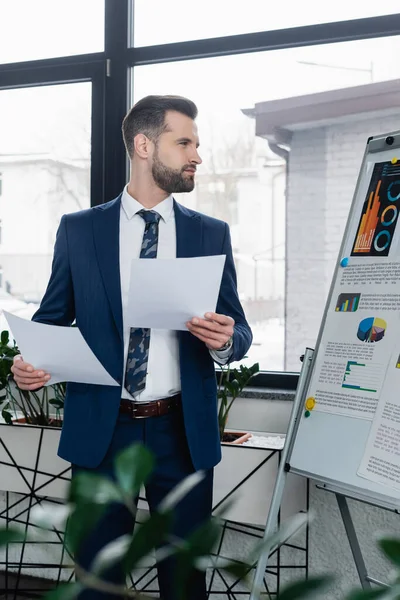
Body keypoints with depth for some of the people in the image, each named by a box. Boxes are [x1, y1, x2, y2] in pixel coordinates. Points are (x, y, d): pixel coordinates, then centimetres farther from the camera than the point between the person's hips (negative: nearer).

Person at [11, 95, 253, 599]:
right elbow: (52, 318, 7)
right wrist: (29, 362, -13)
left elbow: (239, 331, 6)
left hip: (182, 431, 1)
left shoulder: (211, 234, 5)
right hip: (100, 427, 0)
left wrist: (225, 340, -17)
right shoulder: (78, 230, 3)